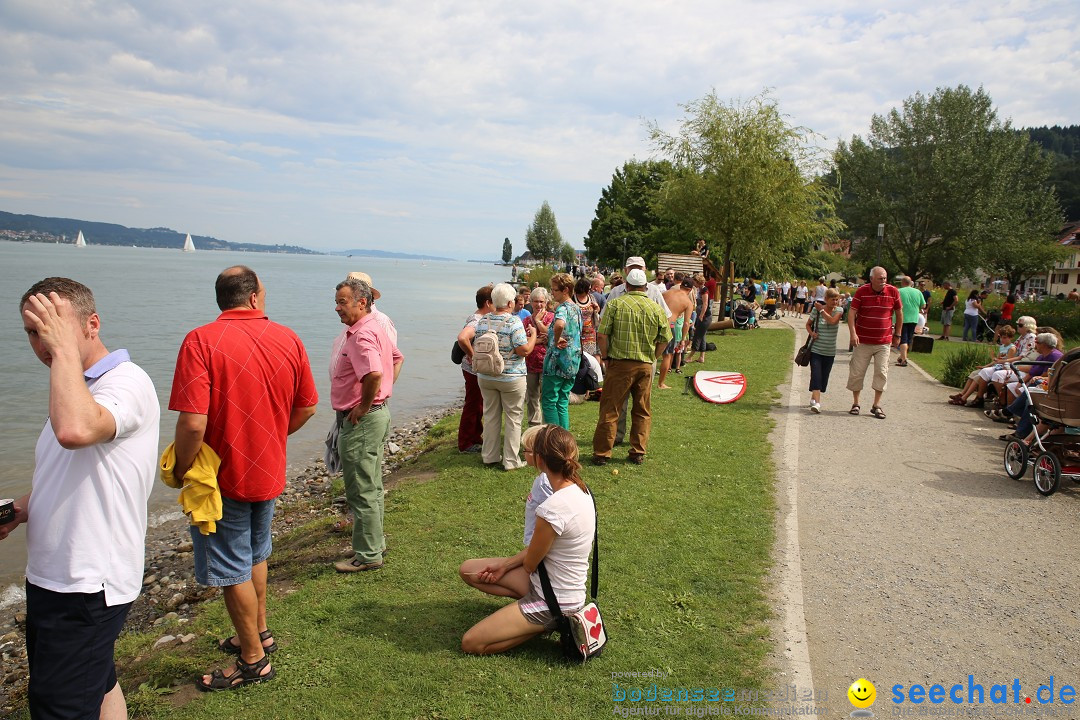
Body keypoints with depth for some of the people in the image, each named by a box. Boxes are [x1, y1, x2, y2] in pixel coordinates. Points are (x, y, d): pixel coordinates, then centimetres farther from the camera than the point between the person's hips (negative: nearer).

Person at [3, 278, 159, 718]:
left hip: (87, 586, -10)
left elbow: (75, 430, -42)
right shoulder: (75, 386, 12)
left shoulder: (126, 383, -19)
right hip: (52, 578, 10)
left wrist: (65, 347, -30)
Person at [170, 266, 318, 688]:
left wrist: (181, 470, -9)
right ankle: (259, 634, 43)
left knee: (233, 571, 10)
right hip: (269, 473, 6)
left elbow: (193, 423, -26)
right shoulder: (288, 340, -4)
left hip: (224, 477, -6)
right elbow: (307, 407, 4)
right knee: (255, 556, 26)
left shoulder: (201, 341, -19)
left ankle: (254, 661, 24)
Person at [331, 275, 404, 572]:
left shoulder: (361, 335, -21)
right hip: (379, 413, 11)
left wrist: (364, 405, -23)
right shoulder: (375, 328, 12)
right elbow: (397, 358, 26)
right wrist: (385, 391, 16)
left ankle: (368, 555, 9)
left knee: (361, 491, -1)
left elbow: (374, 373, -38)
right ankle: (375, 543, 32)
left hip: (361, 421, -11)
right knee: (372, 487, 20)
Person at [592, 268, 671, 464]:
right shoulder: (656, 308, 3)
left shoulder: (615, 304, -5)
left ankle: (602, 453, 6)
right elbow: (664, 339, 7)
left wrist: (605, 357, 3)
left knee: (609, 409, 3)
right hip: (645, 366, 3)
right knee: (642, 411, 14)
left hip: (619, 363, -2)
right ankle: (638, 453, 19)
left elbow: (602, 335, -9)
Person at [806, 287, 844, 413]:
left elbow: (832, 321, -21)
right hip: (816, 349, -2)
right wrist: (811, 333, -9)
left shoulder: (838, 311, -1)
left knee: (823, 377, 10)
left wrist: (821, 310, -16)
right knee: (816, 375, -13)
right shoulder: (815, 310, -3)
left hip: (830, 352, 2)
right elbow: (808, 324, 10)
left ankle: (814, 397, 29)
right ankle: (817, 403, -19)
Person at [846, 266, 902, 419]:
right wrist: (853, 333, -22)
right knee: (857, 372, 4)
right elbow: (852, 312, -11)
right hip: (863, 341, -1)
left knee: (882, 373, 1)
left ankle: (876, 405, 11)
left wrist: (897, 334, 10)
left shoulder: (893, 291, -3)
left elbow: (899, 313, 8)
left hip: (883, 342, 1)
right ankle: (855, 403, 17)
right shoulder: (862, 291, -8)